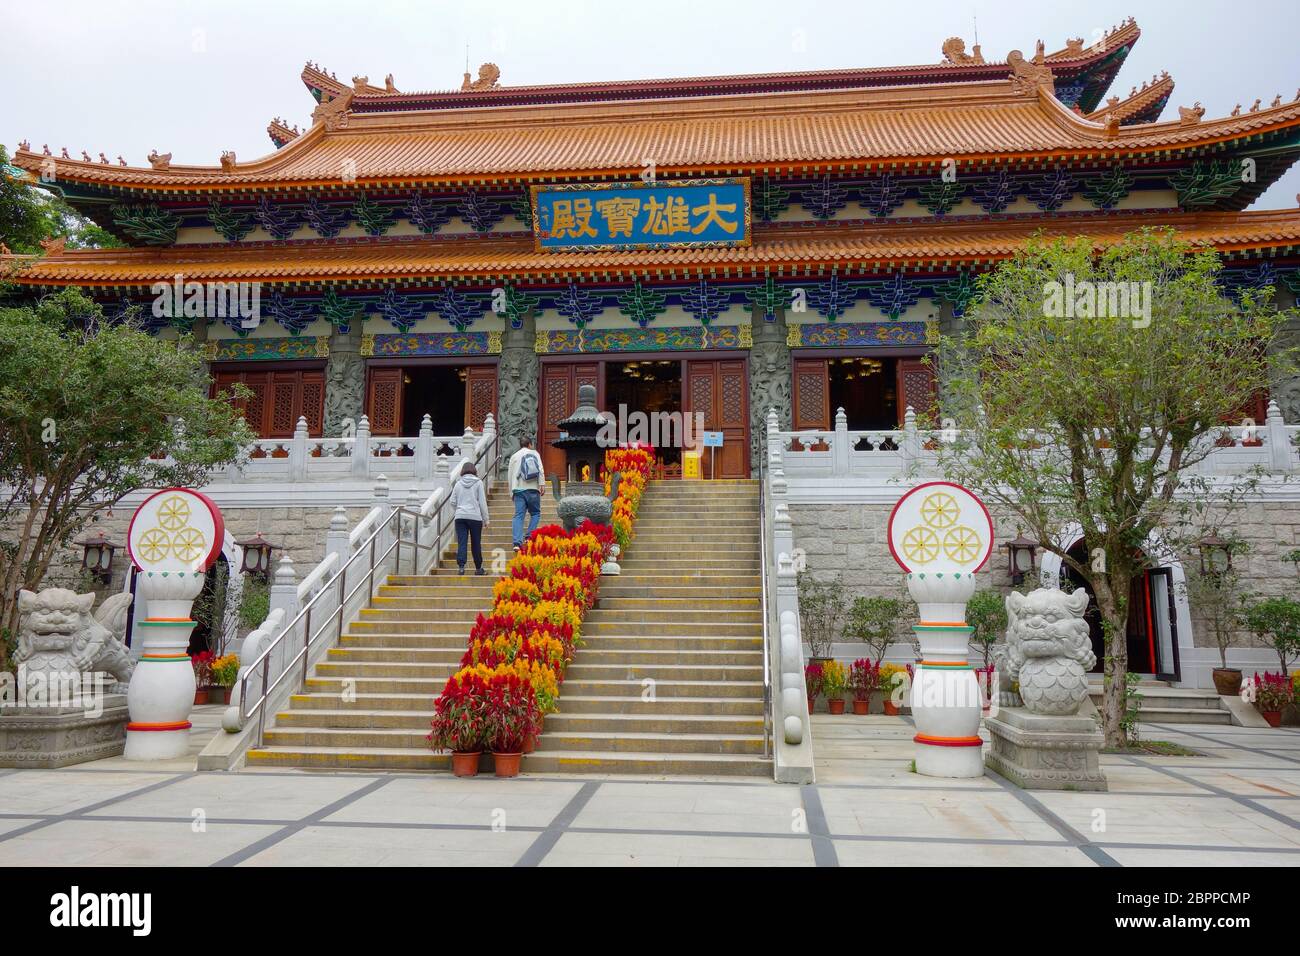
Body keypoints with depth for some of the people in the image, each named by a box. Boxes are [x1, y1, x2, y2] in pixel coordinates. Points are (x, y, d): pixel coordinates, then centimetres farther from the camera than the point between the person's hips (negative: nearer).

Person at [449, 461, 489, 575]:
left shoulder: (458, 483, 7)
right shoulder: (478, 482, 1)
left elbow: (453, 502, 8)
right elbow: (482, 502, -1)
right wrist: (485, 519, 4)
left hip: (460, 517, 2)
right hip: (475, 517, -2)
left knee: (461, 543, -1)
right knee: (476, 543, 7)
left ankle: (461, 566, -13)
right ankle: (478, 568, 15)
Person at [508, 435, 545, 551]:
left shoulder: (514, 456, 18)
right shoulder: (534, 453, 10)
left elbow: (511, 475, 19)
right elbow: (540, 470, -4)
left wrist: (511, 492, 23)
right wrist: (542, 484, -7)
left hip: (518, 489, 2)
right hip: (532, 489, -2)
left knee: (518, 515, -2)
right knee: (535, 513, 10)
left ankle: (517, 542, -12)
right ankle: (529, 537, -4)